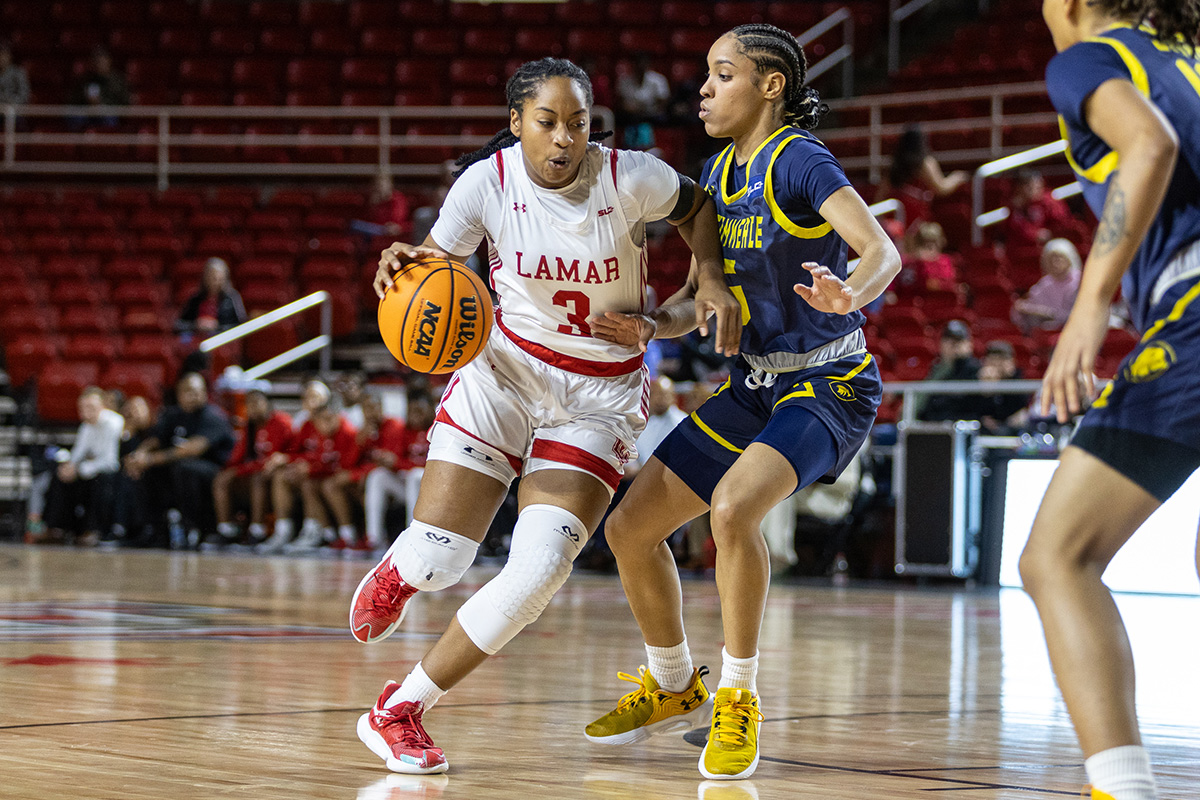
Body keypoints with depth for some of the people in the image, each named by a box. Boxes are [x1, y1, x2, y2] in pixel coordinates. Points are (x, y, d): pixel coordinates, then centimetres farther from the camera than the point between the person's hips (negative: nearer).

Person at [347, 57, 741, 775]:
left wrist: (711, 278, -7)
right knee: (437, 561, -8)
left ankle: (400, 713, 0)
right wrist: (400, 266, -34)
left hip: (601, 395, 0)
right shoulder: (487, 181, -12)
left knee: (539, 573, -17)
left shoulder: (630, 178, -13)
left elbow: (695, 206, 9)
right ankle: (395, 574, 35)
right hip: (506, 369, 0)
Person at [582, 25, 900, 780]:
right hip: (756, 384, 8)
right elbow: (699, 298, 10)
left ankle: (738, 699, -15)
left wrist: (849, 296, -51)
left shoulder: (800, 161, -16)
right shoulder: (719, 173, 7)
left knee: (734, 507, -34)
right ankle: (675, 687, 25)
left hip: (829, 385, -8)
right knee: (631, 526, 3)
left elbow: (883, 251, -29)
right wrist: (649, 326, -11)